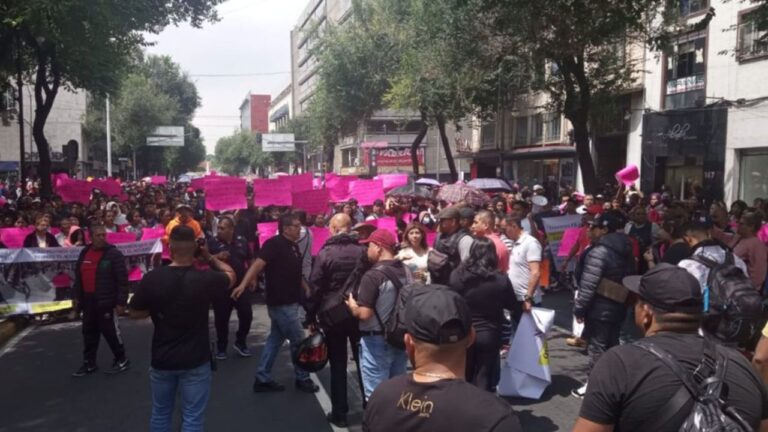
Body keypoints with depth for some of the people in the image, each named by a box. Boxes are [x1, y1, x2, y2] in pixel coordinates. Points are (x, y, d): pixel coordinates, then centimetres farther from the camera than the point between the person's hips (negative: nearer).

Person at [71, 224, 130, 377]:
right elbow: (78, 277, 18)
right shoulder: (84, 253, 10)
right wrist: (76, 296, 14)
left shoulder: (114, 254, -12)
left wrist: (121, 302, -17)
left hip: (106, 301, -7)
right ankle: (89, 363, 25)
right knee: (89, 332, 13)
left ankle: (122, 360, 14)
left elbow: (122, 280, -14)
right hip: (88, 300, 7)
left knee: (110, 331, -1)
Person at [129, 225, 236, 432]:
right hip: (195, 361, -3)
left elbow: (135, 313, 1)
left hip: (162, 359, 3)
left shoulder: (152, 278, -12)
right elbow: (231, 275, 4)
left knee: (160, 414, 21)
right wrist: (210, 257, 9)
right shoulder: (205, 278, -18)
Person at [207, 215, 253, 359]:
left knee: (246, 315, 2)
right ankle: (221, 347, 21)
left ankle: (240, 342, 22)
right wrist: (216, 257, -27)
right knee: (221, 318, 5)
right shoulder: (212, 242, -4)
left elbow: (250, 260, 14)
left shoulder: (242, 241, 3)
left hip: (241, 285, 2)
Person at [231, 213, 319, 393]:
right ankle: (303, 379, 17)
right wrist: (243, 284, -42)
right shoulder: (274, 244, -16)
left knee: (275, 339, 13)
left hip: (289, 302, 9)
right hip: (282, 303, -9)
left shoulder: (293, 247, 11)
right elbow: (258, 263, -30)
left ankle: (263, 379, 22)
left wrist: (306, 288, 23)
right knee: (298, 341, 2)